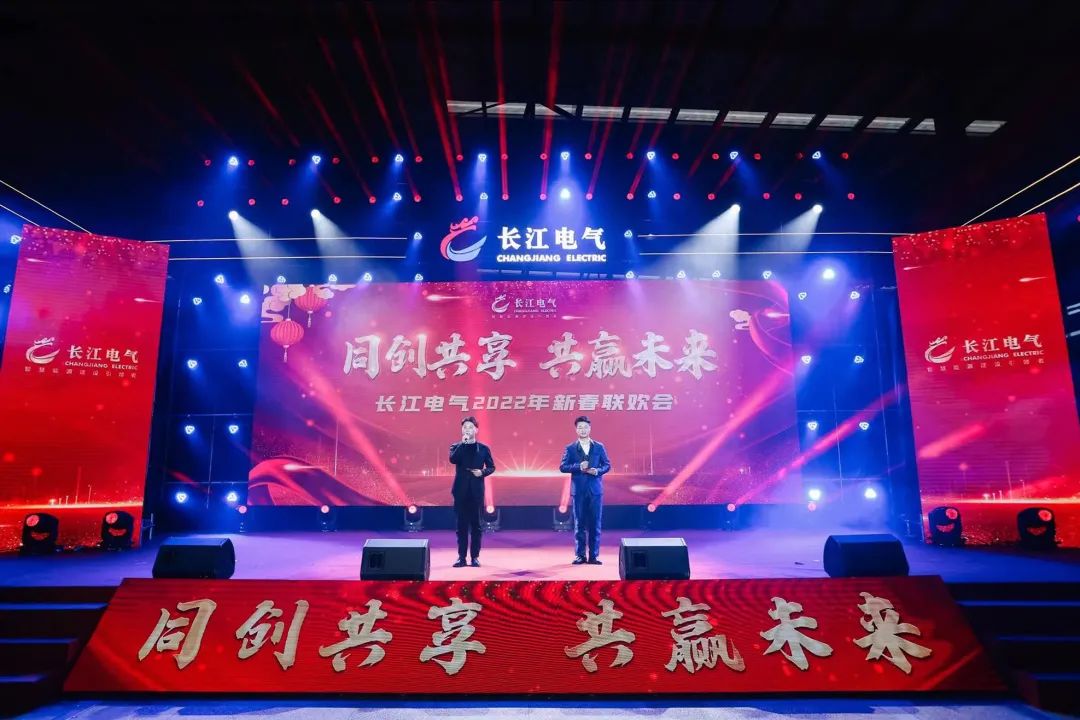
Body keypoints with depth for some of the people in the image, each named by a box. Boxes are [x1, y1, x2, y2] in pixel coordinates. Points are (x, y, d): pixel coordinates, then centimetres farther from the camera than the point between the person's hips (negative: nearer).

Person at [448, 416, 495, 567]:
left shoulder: (483, 448, 6)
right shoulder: (456, 447, 6)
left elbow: (491, 467, 10)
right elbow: (452, 460, -15)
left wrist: (482, 472, -10)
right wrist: (463, 442, -15)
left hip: (477, 491, 0)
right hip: (461, 490, 0)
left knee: (476, 525, 3)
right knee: (462, 525, 4)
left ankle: (475, 556, 10)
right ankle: (461, 556, 10)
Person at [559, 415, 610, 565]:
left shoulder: (599, 447, 7)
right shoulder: (570, 448, 3)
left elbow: (607, 465, 7)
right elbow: (562, 467, -3)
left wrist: (598, 471, -13)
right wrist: (579, 466, -17)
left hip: (595, 489, 1)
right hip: (578, 490, -1)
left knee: (595, 523, 2)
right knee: (579, 523, 3)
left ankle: (594, 555, 10)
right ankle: (580, 555, 10)